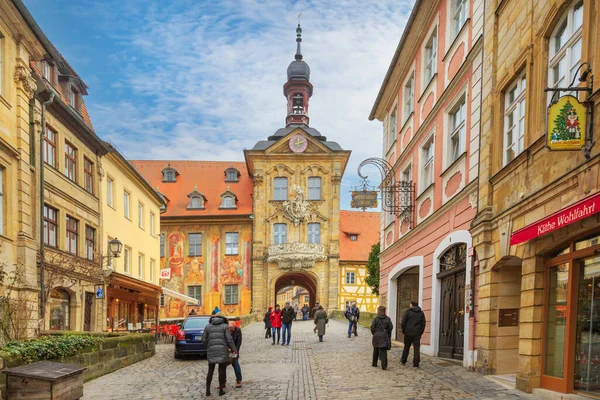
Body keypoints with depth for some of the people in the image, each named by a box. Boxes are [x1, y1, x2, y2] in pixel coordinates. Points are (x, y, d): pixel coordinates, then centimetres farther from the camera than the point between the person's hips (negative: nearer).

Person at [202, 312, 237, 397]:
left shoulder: (208, 326, 9)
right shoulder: (225, 326, 2)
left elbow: (203, 340, 4)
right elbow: (229, 340, -5)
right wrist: (234, 349, 6)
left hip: (211, 351, 2)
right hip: (223, 351, -2)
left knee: (210, 370, 13)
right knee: (222, 370, 8)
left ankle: (208, 390, 11)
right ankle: (221, 390, 11)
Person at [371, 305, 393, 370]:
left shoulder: (375, 319, -8)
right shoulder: (387, 319, -3)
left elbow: (372, 327, -9)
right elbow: (391, 327, -4)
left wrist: (374, 333, 8)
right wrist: (386, 333, 11)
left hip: (376, 336, 0)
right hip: (384, 337, 0)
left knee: (376, 351, 17)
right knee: (383, 352, 1)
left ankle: (374, 363, 28)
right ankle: (384, 366, -5)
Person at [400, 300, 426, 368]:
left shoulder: (407, 312, -5)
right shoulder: (421, 313, 6)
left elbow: (402, 323, -8)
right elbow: (423, 324, 6)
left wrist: (404, 331, 3)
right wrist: (420, 332, 10)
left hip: (408, 333, -1)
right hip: (417, 334, 1)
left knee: (406, 347, 13)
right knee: (417, 349, 2)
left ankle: (403, 361, 25)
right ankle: (416, 364, -1)